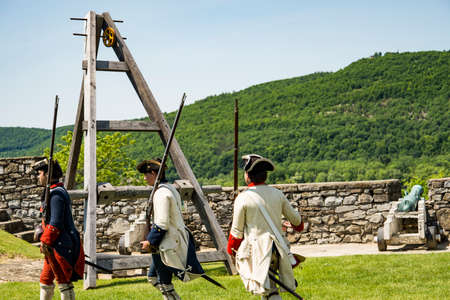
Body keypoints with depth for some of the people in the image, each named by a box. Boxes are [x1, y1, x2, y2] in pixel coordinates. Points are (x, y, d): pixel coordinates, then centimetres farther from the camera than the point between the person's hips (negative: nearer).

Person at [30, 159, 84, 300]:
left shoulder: (56, 194, -17)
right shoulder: (52, 192, 16)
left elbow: (56, 223, -22)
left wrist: (45, 241, -16)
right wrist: (41, 232, 9)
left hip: (60, 246, -10)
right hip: (55, 247, 10)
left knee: (64, 281, -3)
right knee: (45, 279, 18)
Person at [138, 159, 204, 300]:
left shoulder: (161, 193, -20)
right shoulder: (171, 189, 11)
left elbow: (162, 224, -24)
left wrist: (150, 241, -12)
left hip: (168, 245, -10)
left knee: (164, 283, 1)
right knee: (153, 277, 19)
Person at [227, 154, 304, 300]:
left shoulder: (242, 198, -9)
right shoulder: (277, 194, 5)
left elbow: (237, 231, -3)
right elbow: (295, 218, 17)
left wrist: (231, 250, 15)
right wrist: (297, 225, 42)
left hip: (258, 252, -5)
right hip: (278, 248, 5)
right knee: (268, 288, 19)